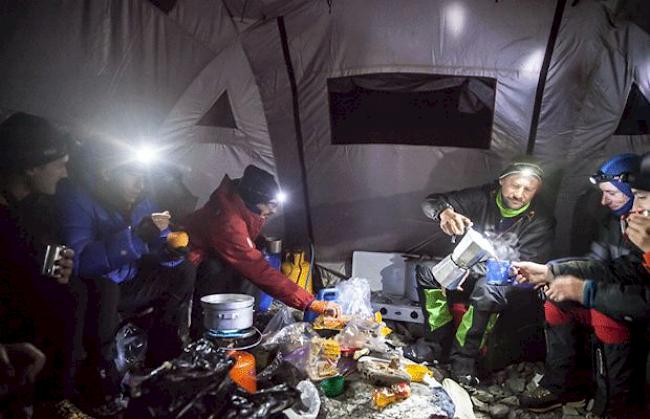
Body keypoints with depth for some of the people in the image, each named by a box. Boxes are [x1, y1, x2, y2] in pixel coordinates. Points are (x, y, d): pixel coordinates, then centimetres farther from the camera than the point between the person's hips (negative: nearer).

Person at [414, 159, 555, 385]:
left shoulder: (539, 222, -11)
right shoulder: (483, 198, -5)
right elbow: (432, 201, -9)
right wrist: (445, 212, -35)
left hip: (506, 284, -4)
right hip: (468, 271, 4)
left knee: (486, 289, -38)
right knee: (426, 271, -15)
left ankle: (463, 359, -24)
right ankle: (439, 343, -11)